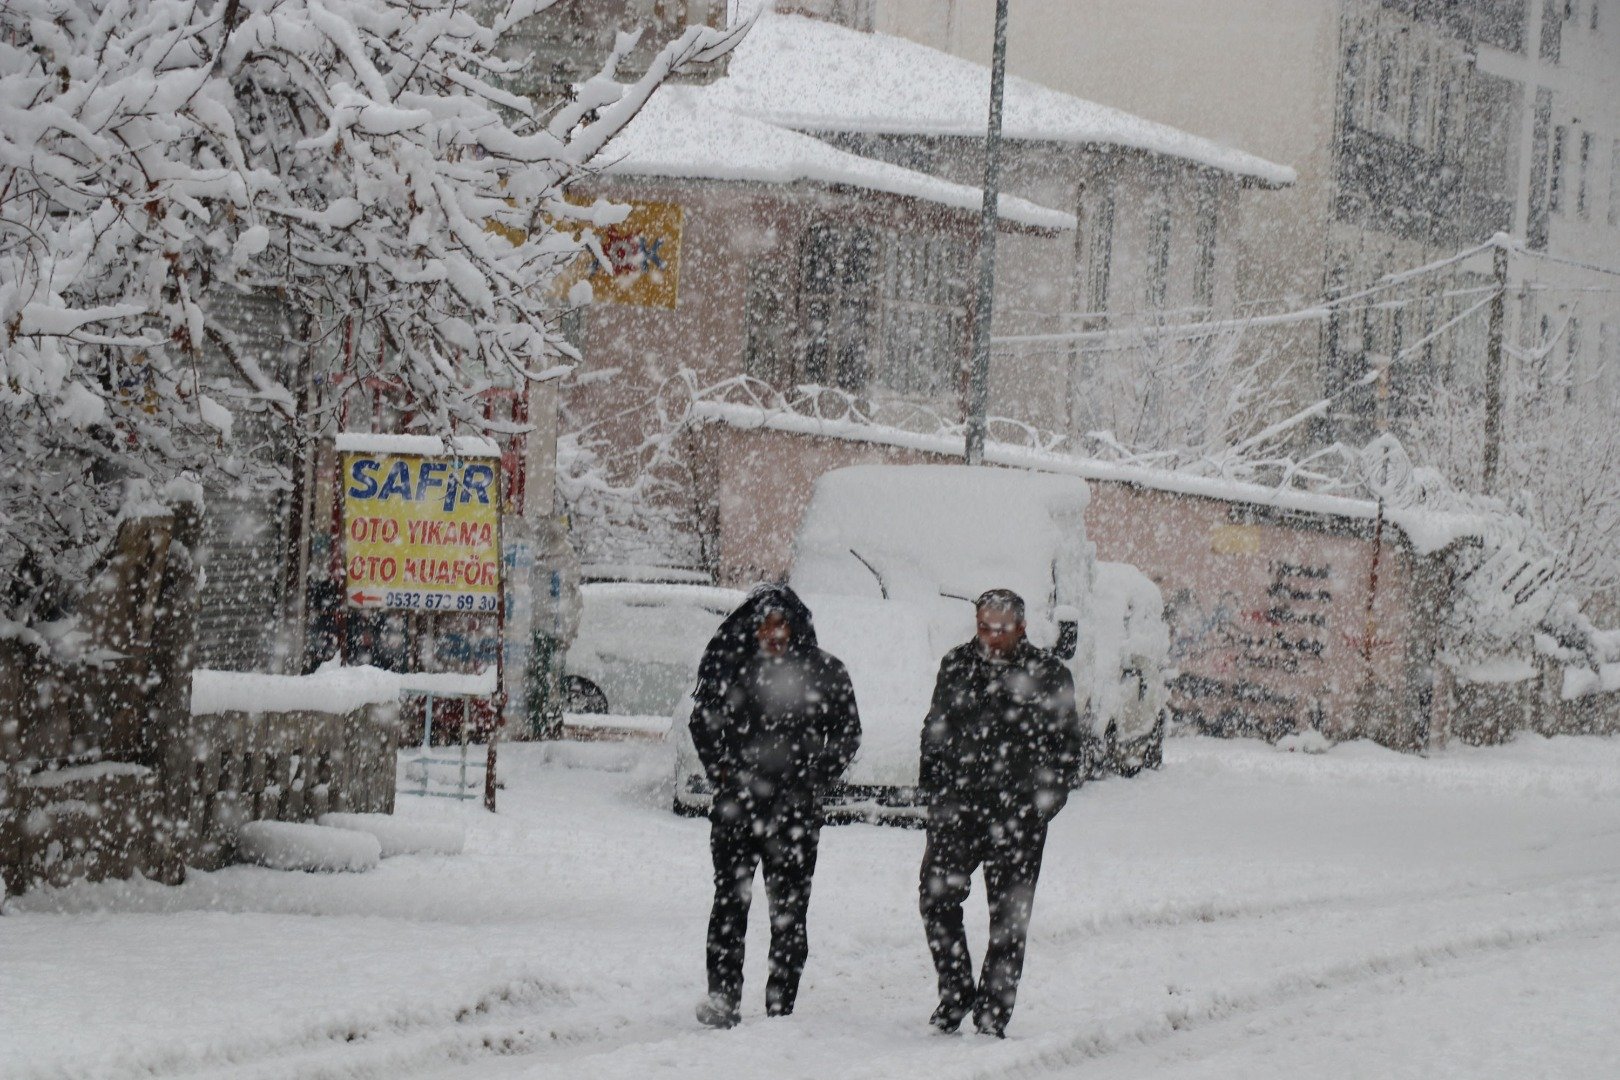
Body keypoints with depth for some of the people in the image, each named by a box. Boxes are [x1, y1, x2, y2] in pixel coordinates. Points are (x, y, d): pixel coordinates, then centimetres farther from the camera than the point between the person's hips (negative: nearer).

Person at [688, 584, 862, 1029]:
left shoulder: (824, 672, 3)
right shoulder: (728, 666, 5)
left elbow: (847, 735, 10)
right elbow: (703, 723, 15)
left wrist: (812, 782, 2)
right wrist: (725, 773, 4)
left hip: (794, 809, 0)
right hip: (737, 805, 0)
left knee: (789, 911, 1)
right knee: (730, 903, -4)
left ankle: (781, 1008, 5)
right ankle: (722, 1000, -3)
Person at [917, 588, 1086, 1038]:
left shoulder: (1048, 675, 0)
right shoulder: (956, 666, 9)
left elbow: (1068, 747, 4)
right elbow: (933, 732, 17)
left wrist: (1043, 801, -5)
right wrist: (933, 790, 8)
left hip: (1018, 815, -2)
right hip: (957, 807, 2)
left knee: (1009, 915, 2)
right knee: (936, 896, -6)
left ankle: (992, 1013, 9)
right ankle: (955, 992, 9)